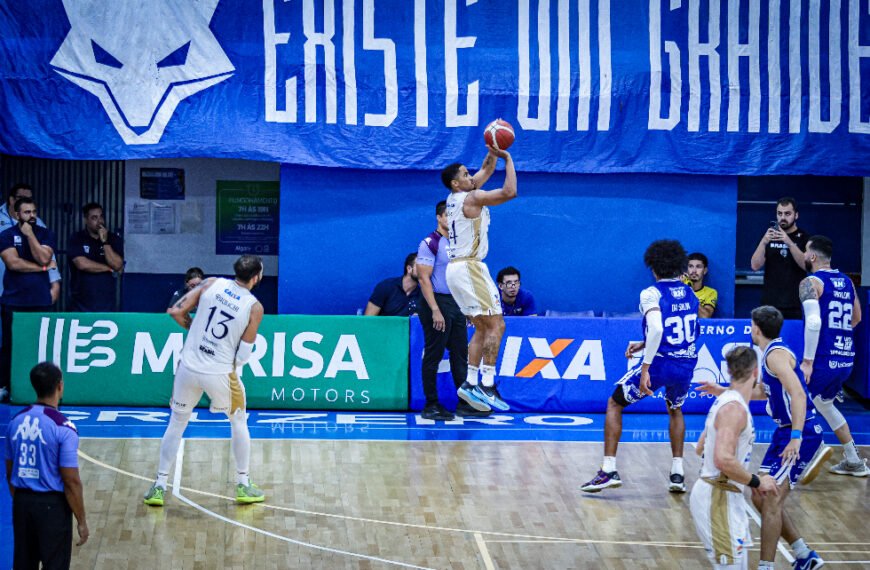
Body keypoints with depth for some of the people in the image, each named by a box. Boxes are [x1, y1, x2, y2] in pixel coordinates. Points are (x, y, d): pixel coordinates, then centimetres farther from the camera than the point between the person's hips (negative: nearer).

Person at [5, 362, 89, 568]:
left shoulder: (16, 421, 2)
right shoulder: (62, 428, -17)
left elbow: (10, 473, 10)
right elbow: (71, 482, -15)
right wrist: (81, 521, -7)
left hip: (22, 502, 6)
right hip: (52, 505, -6)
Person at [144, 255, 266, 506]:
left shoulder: (211, 284, -1)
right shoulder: (254, 308, -7)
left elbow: (176, 311, -2)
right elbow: (243, 355, -6)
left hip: (189, 368, 2)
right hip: (220, 373, -2)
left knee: (176, 424, 18)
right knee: (239, 423, 22)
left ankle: (159, 487, 15)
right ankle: (243, 485, 26)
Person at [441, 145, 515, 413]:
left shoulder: (456, 197, 14)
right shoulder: (473, 198, -12)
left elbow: (486, 170, 27)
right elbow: (510, 192, -20)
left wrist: (492, 154, 12)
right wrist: (508, 159, -10)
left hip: (457, 268, 10)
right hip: (469, 268, -10)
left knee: (482, 327, 12)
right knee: (496, 325, -11)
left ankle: (470, 383, 5)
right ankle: (487, 385, -19)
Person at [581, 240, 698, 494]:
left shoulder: (651, 294, -9)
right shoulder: (690, 294, 11)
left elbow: (657, 329, -25)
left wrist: (645, 369, -25)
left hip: (660, 363, -5)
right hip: (687, 364, 6)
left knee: (614, 404, 14)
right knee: (675, 410, 34)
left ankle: (609, 470, 4)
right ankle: (677, 473, 23)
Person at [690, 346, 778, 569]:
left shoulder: (725, 401, 12)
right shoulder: (735, 408, -19)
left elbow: (701, 449, 23)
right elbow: (724, 460, -29)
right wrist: (756, 482, -18)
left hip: (719, 495, 10)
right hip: (718, 498, -10)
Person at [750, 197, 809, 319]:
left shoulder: (804, 238, 3)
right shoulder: (769, 236, 10)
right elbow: (755, 266, 0)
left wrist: (789, 243, -25)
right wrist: (764, 242, -17)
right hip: (770, 303, 2)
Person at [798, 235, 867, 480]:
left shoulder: (811, 283, -10)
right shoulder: (846, 282, 14)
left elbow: (814, 322, -23)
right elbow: (856, 319, 26)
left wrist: (808, 361, -20)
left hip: (823, 359, -8)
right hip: (846, 359, 8)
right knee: (824, 404, 26)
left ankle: (815, 447, -11)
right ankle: (853, 462, 27)